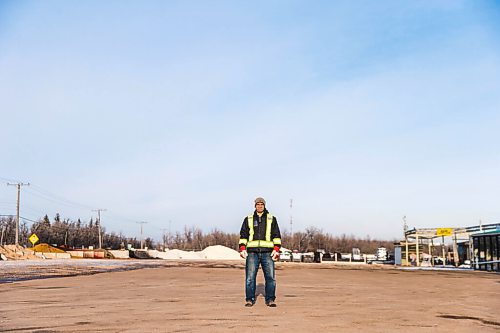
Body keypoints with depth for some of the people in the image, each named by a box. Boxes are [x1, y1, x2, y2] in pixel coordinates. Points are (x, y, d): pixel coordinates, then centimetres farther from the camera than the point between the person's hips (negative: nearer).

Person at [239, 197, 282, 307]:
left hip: (267, 252, 0)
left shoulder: (272, 219, 14)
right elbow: (243, 235, 14)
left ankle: (270, 300, 2)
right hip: (252, 252, 0)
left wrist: (276, 249, -2)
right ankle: (250, 299, 4)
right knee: (250, 277, -4)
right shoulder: (248, 219, 15)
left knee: (271, 277, -5)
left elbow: (277, 235, 10)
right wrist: (242, 249, 1)